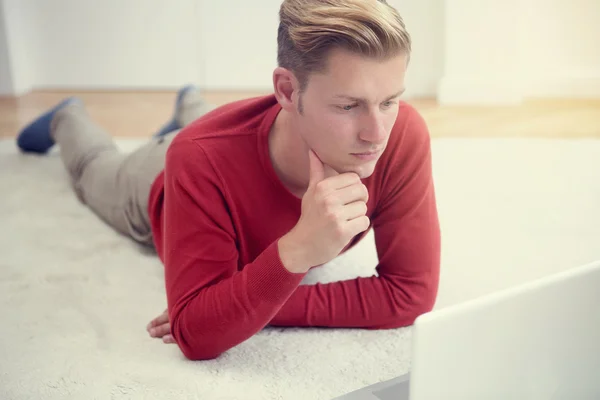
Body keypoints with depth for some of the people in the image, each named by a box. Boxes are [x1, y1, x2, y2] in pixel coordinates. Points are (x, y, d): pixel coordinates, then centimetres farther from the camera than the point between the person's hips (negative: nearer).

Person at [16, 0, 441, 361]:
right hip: (162, 186, -2)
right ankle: (67, 119, 64)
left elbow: (411, 292, -39)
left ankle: (193, 107, 70)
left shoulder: (403, 137, -45)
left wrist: (265, 304, -46)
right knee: (97, 170, 34)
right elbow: (196, 337, -47)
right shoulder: (202, 159, -50)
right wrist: (297, 250, -63)